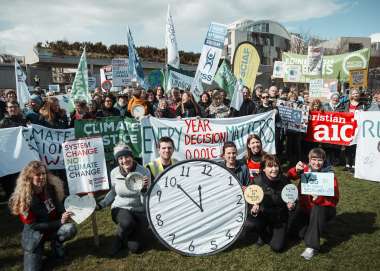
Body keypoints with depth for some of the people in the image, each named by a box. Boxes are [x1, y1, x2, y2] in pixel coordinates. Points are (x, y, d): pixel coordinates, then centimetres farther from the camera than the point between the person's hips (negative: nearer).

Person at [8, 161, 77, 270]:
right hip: (34, 235, -2)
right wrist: (60, 222, -27)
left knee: (71, 228, -28)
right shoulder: (23, 198, -21)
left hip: (53, 227, 2)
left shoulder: (51, 189, -10)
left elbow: (60, 208, 1)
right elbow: (33, 225, -20)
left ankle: (56, 243, 3)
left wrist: (64, 216, -24)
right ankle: (38, 249, 21)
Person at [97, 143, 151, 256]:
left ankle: (130, 233, 24)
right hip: (120, 208, 1)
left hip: (139, 211, -1)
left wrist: (144, 188, -35)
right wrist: (100, 205, -1)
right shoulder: (114, 173, -11)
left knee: (134, 248, -11)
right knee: (127, 223, -35)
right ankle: (119, 239, 1)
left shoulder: (144, 172, -19)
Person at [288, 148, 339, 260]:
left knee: (317, 209, -37)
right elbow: (290, 176, -19)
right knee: (291, 228, -11)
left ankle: (312, 247, -29)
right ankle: (314, 229, 16)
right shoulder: (306, 169, -3)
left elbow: (334, 199, -16)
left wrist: (319, 199, -35)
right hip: (304, 208, 3)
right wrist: (297, 170, -41)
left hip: (323, 208, -3)